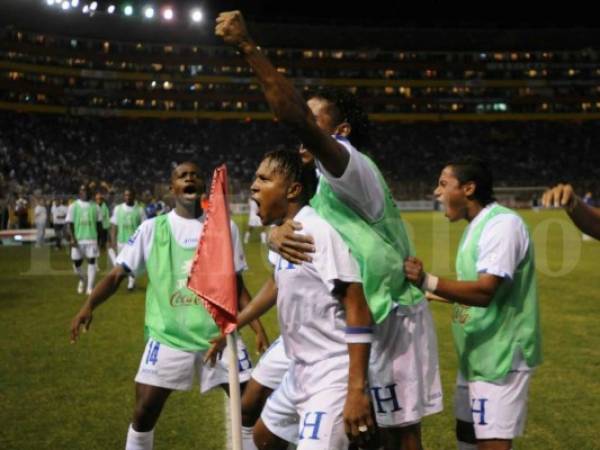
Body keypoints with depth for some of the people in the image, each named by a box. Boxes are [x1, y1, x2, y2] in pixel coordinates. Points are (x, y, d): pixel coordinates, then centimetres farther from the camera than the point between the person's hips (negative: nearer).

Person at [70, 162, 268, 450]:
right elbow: (117, 274, -3)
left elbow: (237, 286, 11)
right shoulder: (152, 229, 1)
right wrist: (89, 305, -20)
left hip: (219, 333, 1)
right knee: (144, 412, 1)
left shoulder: (225, 228, 6)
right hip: (168, 336, -1)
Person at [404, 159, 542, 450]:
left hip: (501, 355, -10)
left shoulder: (502, 224, -19)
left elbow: (485, 291, -28)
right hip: (477, 353, 10)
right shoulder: (477, 226, 11)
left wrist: (427, 282, -36)